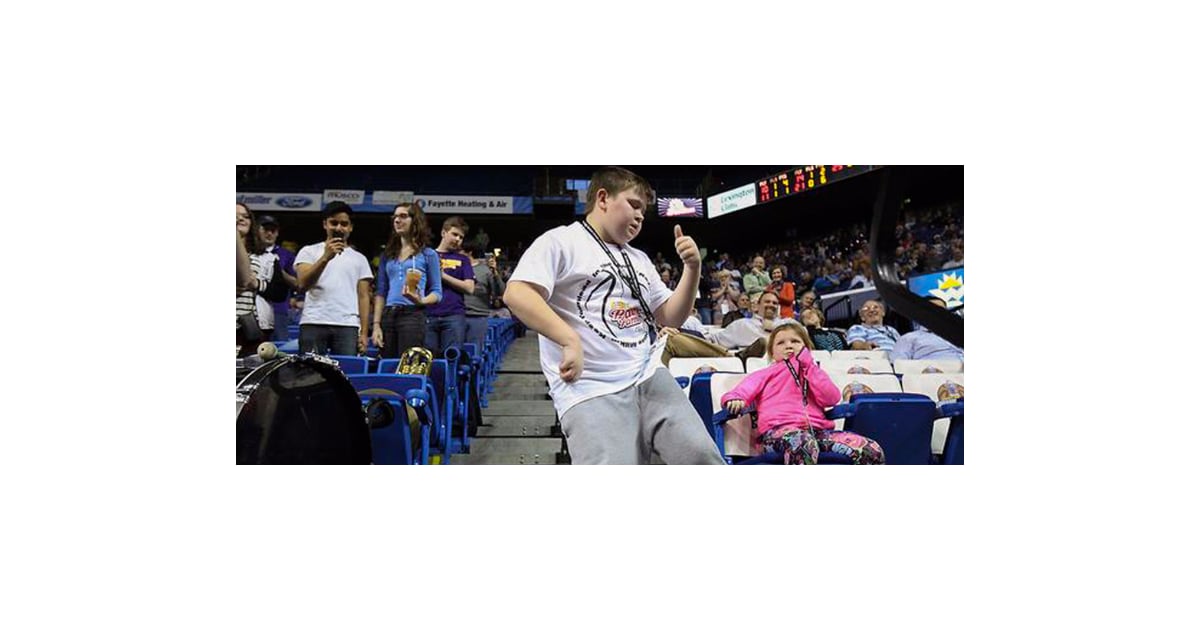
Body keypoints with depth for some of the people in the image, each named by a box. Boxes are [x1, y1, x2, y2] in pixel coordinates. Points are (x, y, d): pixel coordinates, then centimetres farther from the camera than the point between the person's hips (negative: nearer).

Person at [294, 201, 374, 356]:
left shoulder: (359, 259, 17)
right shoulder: (309, 251, 11)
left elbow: (363, 297, 12)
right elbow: (303, 284, -5)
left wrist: (363, 332, 1)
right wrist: (325, 257, -17)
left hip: (348, 326, 1)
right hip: (313, 324, -1)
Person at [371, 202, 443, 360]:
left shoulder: (428, 254, 7)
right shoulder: (387, 255, 18)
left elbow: (437, 292, 4)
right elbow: (380, 292, 14)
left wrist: (421, 301, -18)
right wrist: (376, 325, 5)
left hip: (412, 315, -4)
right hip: (388, 316, 4)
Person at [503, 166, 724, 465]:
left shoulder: (639, 259, 24)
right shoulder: (560, 242, 1)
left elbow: (670, 318, 23)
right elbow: (516, 295, -13)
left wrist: (692, 267, 9)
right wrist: (571, 341, -20)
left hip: (651, 380, 6)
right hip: (591, 393, -6)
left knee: (702, 456, -11)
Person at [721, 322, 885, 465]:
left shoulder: (813, 373, 31)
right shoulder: (766, 374, 25)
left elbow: (831, 399, 11)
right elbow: (747, 387, 6)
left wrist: (808, 365, 11)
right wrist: (735, 398, -20)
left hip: (817, 429, 4)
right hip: (779, 429, -4)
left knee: (872, 450, -18)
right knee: (804, 444, -42)